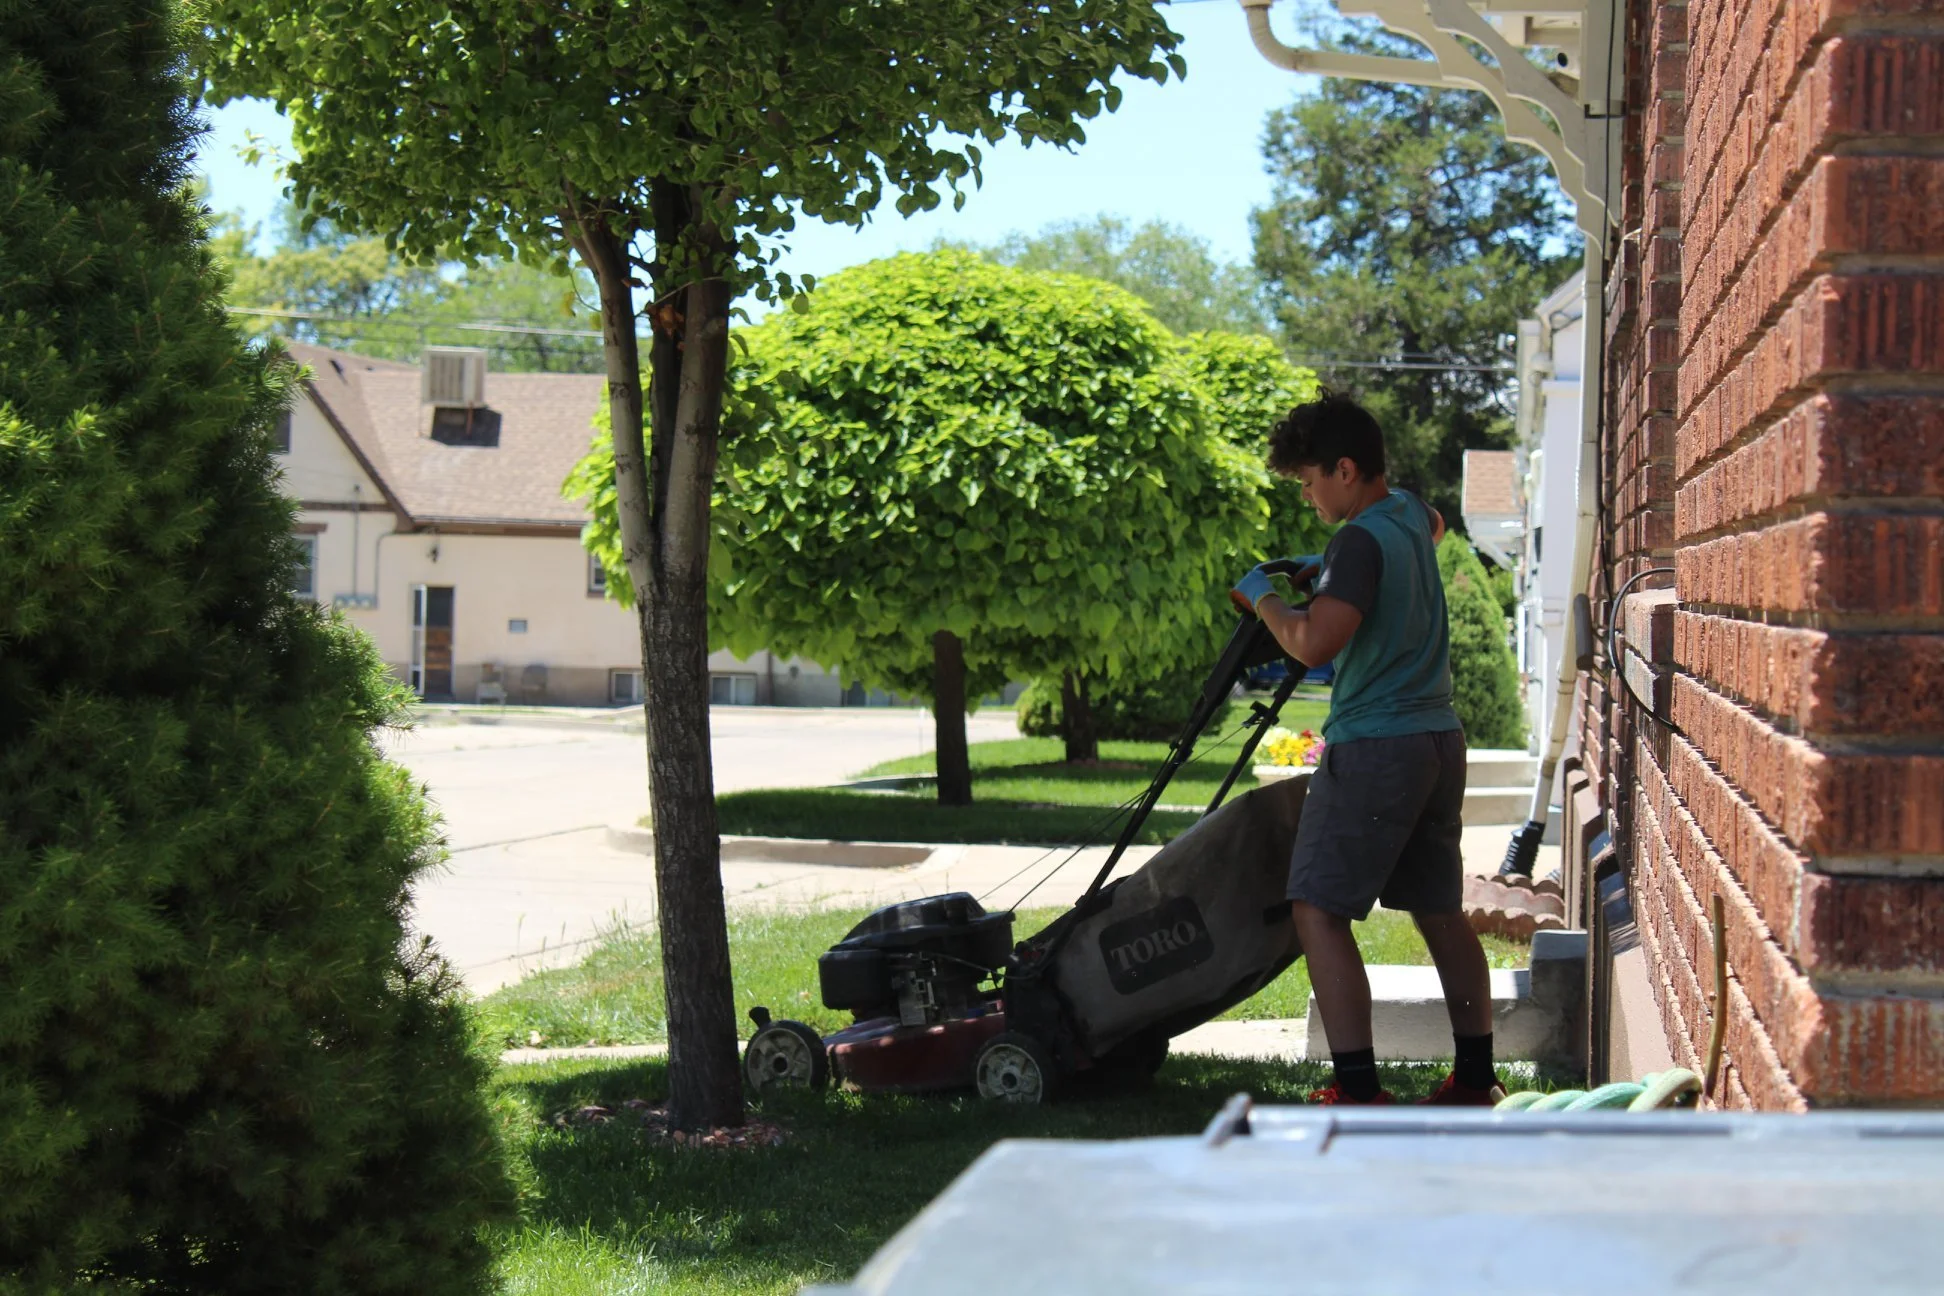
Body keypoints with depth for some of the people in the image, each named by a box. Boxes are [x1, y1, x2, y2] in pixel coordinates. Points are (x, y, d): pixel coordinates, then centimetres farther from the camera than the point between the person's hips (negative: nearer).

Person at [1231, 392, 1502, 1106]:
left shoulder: (1362, 539, -16)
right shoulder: (1409, 512, 12)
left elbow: (1315, 643, -27)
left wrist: (1263, 598, -8)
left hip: (1375, 747, -9)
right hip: (1440, 739, 9)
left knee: (1319, 910, -7)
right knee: (1439, 911, 14)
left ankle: (1358, 1089, -13)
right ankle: (1476, 1079, 18)